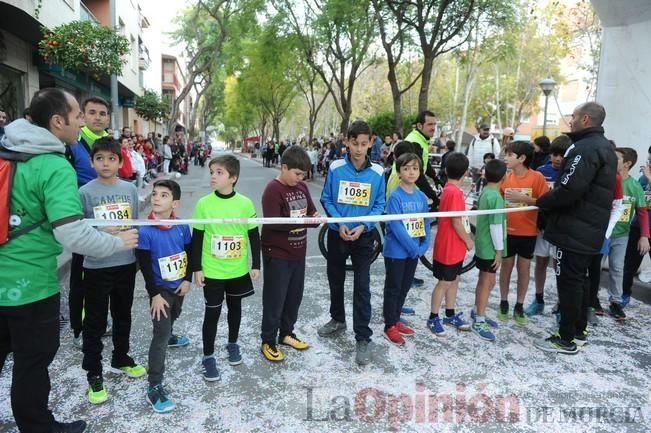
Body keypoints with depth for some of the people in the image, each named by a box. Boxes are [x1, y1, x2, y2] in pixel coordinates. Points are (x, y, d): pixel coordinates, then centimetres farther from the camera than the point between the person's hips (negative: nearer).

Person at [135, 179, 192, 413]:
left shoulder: (182, 227, -10)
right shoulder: (145, 231, -22)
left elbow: (189, 254, 2)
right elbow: (144, 266, -18)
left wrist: (188, 280, -6)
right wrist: (155, 295, -18)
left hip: (180, 285, 5)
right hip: (160, 289, -5)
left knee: (173, 317, 31)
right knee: (160, 335, -9)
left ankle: (168, 336, 64)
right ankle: (154, 386, -3)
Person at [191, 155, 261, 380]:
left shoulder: (245, 204, -9)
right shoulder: (203, 204, -10)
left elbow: (254, 236, 0)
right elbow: (197, 239, -3)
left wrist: (256, 265, 2)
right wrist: (196, 268, -3)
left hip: (238, 270, 2)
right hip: (212, 271, -1)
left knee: (235, 307, 19)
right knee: (212, 313, 8)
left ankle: (232, 344, 42)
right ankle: (208, 356, 24)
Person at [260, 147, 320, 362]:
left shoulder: (301, 186, 6)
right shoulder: (273, 190, -18)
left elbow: (311, 209, 14)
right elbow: (272, 223, -26)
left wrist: (315, 215, -11)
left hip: (298, 253, 8)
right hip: (277, 255, -8)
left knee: (295, 296, 18)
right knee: (274, 299, 4)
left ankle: (286, 333, 37)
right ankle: (268, 342, 20)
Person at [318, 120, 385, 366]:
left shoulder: (377, 173, -5)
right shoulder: (335, 168, -7)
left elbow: (379, 205, -1)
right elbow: (326, 199, -2)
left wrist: (363, 226, -15)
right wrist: (339, 223, -15)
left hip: (363, 236, -1)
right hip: (337, 233, 2)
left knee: (362, 287, -3)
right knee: (335, 280, 17)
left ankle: (362, 338, 6)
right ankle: (338, 320, 40)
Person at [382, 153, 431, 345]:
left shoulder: (421, 197, 4)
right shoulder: (395, 197, -16)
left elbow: (426, 224, 7)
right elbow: (396, 227, -21)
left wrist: (423, 247, -5)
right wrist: (414, 248, -18)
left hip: (414, 252, 6)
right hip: (396, 252, -6)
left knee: (405, 288, 17)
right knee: (393, 289, 6)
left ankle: (396, 320, 33)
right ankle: (390, 326, 18)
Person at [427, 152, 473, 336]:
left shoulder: (450, 189, 8)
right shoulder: (454, 192, -21)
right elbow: (456, 222, -22)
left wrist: (464, 239, 14)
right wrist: (468, 240, -10)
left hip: (455, 246, 9)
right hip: (449, 247, -9)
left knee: (454, 280, 17)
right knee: (444, 283, 1)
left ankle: (450, 315, 30)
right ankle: (433, 318, 14)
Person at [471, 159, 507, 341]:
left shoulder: (485, 192, 5)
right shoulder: (496, 197, -22)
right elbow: (495, 226, -22)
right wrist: (499, 250, -16)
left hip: (482, 245, 9)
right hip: (490, 247, -9)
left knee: (483, 280, 19)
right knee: (488, 282, -1)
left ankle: (477, 312, 32)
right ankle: (479, 321, 7)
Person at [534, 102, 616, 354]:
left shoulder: (586, 148, -18)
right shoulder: (605, 148, 16)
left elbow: (569, 189, -27)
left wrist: (541, 202, -10)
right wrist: (548, 202, 14)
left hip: (574, 231, -10)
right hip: (591, 230, 10)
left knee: (569, 281, -2)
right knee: (579, 279, 19)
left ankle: (566, 339, 7)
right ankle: (579, 330, 31)